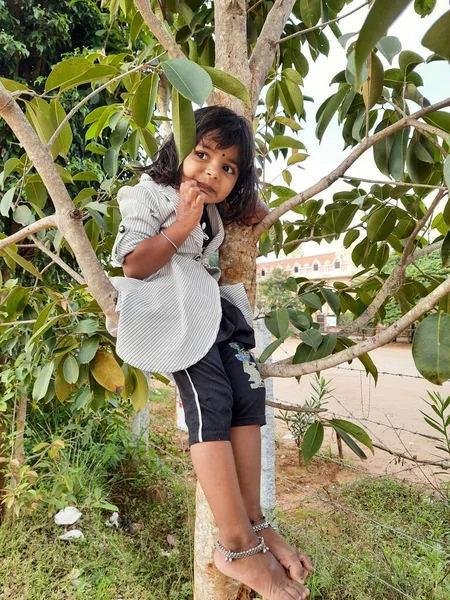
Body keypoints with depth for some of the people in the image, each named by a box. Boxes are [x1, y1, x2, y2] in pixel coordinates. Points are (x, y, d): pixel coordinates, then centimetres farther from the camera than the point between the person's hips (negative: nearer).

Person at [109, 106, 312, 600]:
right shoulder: (147, 196, -2)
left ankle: (253, 523, 1)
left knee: (247, 395, -7)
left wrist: (242, 186, 14)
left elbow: (258, 214, 35)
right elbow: (133, 265, -9)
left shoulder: (215, 209, 18)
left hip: (214, 303, 8)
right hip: (171, 309, -8)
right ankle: (237, 547, -15)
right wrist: (181, 225, -15)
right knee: (211, 403, -22)